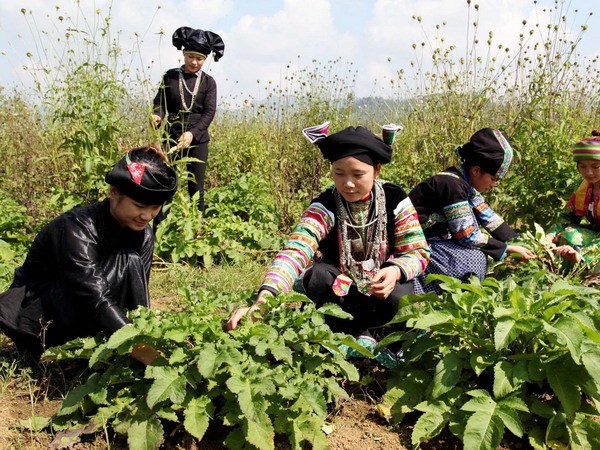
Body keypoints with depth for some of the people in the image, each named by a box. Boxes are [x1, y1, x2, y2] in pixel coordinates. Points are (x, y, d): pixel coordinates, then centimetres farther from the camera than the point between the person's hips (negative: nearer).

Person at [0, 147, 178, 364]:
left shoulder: (143, 235, -9)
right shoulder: (77, 229, -30)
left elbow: (138, 299, -13)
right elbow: (95, 298, -40)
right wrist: (139, 345, -50)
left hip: (81, 319, 7)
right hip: (35, 315, -7)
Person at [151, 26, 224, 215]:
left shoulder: (208, 82, 1)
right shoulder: (170, 76, 3)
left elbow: (209, 112, -8)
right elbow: (160, 101, 3)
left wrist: (192, 133, -23)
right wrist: (157, 116, -21)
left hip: (198, 139, 0)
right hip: (171, 136, 0)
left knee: (196, 188, 5)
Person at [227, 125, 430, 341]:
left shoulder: (395, 200, -17)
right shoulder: (324, 207, -24)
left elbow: (418, 252, -15)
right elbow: (295, 251, -40)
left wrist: (395, 271, -39)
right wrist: (263, 301, -58)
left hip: (381, 285, 1)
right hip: (338, 286, -1)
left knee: (397, 297, -32)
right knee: (318, 275, -32)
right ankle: (351, 335, -8)